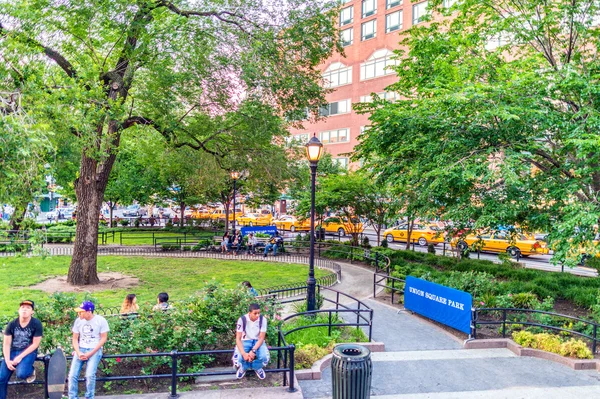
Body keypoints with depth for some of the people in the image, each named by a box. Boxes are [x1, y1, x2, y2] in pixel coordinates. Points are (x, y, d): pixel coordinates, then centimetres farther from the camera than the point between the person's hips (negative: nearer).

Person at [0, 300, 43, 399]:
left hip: (29, 352, -4)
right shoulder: (12, 324, -2)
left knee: (21, 373, -27)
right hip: (13, 351, 4)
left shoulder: (36, 324, -12)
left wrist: (20, 357, -17)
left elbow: (35, 344, -11)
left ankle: (31, 371, 10)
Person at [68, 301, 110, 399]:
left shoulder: (101, 320, -8)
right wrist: (78, 352, -9)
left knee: (90, 375, -22)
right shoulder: (78, 321, 4)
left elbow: (103, 338, -6)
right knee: (72, 375, -14)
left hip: (95, 350, -4)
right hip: (80, 350, 4)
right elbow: (75, 338, 8)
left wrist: (90, 353, -13)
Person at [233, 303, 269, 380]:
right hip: (245, 341, 0)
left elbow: (261, 338, -15)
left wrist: (253, 351, -30)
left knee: (264, 356, -30)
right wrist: (244, 353, -32)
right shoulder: (242, 320, -20)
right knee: (239, 357, -30)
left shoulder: (263, 319, -17)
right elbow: (238, 339, -17)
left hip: (258, 341, 0)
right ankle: (243, 367, 9)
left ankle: (257, 367, 7)